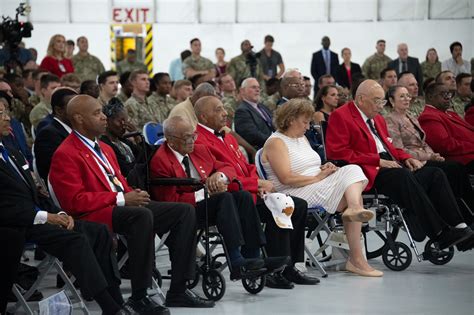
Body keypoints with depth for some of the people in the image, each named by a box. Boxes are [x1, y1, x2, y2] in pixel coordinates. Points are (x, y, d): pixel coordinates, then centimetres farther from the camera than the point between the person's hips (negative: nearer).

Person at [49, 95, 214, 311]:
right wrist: (120, 199, -17)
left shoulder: (105, 149, 24)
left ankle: (178, 291, -7)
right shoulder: (65, 155, -6)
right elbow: (75, 201, -16)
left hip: (124, 208, 9)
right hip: (95, 215, -9)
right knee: (142, 215, -37)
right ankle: (139, 298, -31)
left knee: (185, 211, -5)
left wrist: (133, 195, 1)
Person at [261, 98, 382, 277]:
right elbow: (286, 178, -18)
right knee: (351, 196, -21)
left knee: (352, 171, -15)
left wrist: (324, 169, 0)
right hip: (297, 194, -9)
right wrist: (318, 177, -14)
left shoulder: (301, 138, 23)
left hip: (317, 187, 9)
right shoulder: (276, 142, -6)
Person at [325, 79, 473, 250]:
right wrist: (378, 161, -16)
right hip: (369, 172, -9)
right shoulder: (340, 116, -1)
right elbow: (337, 152, -12)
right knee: (404, 177, -34)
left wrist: (406, 158, 8)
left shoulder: (378, 119, 27)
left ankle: (457, 226, -21)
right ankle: (440, 234, -34)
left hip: (388, 166, 9)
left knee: (435, 173, -11)